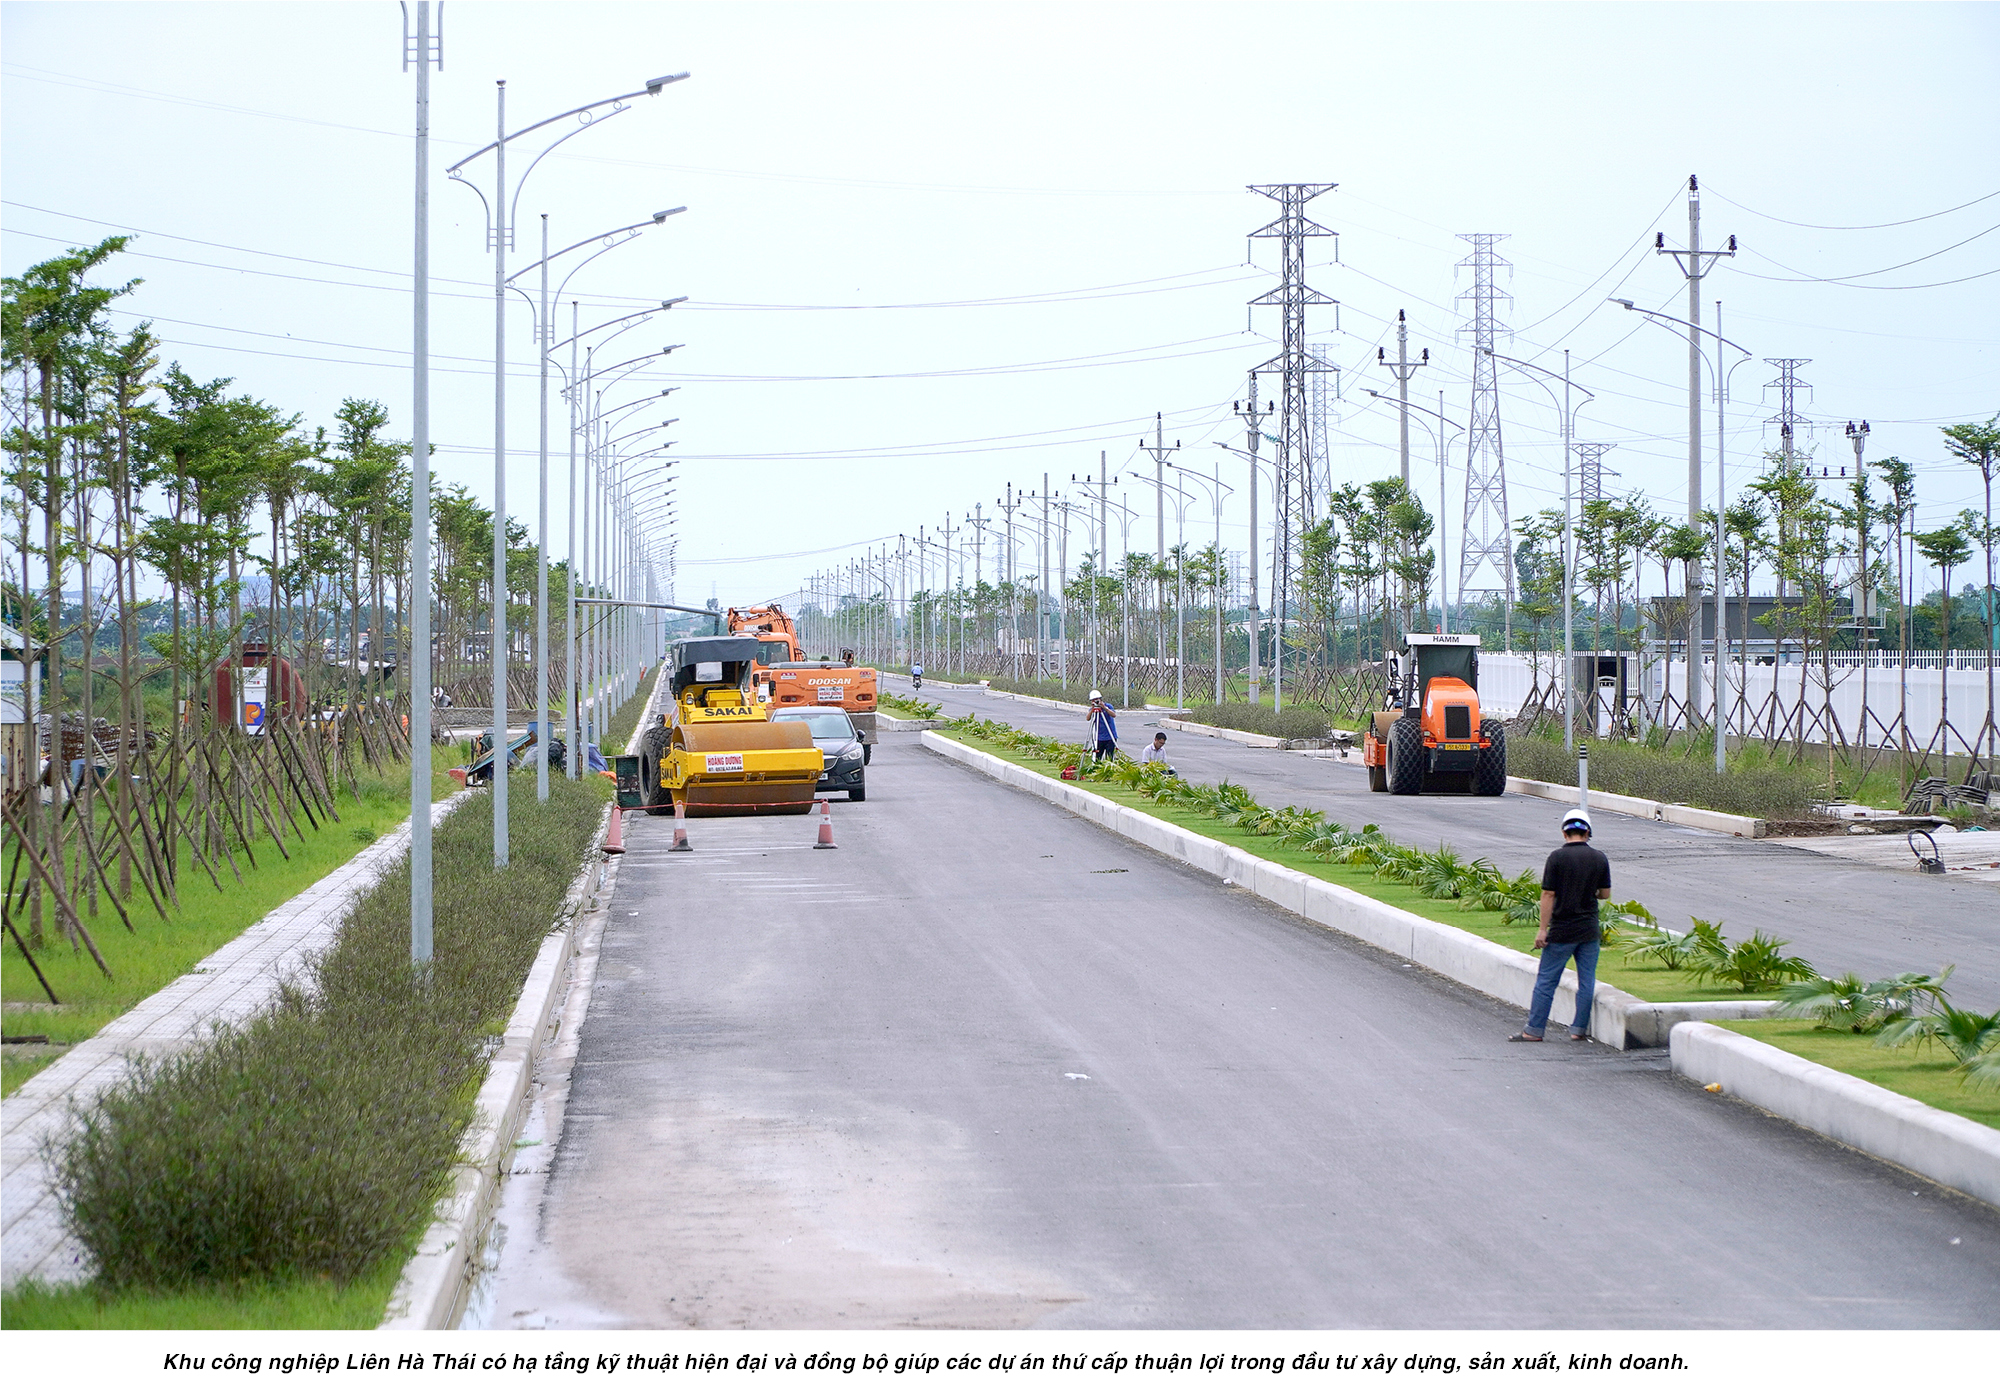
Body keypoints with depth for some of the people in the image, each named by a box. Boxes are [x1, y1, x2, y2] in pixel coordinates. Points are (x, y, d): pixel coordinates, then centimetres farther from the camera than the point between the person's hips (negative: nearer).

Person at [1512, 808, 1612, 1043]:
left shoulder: (1557, 857, -10)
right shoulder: (1599, 858, 0)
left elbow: (1548, 895, -12)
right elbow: (1605, 894, 9)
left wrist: (1543, 929, -8)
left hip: (1562, 930, -3)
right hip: (1589, 930, 3)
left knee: (1546, 981, 4)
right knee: (1586, 981, 9)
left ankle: (1534, 1030, 5)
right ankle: (1579, 1029, 10)